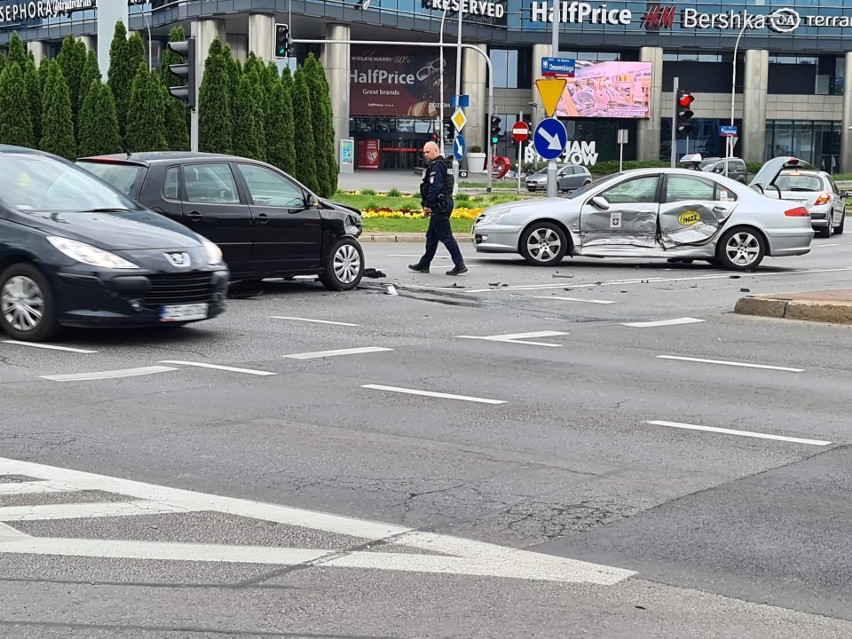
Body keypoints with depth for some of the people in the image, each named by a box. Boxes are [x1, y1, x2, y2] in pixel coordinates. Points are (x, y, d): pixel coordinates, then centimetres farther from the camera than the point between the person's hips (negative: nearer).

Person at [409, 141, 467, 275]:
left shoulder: (436, 166, -14)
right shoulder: (441, 164, 20)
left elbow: (435, 187, -22)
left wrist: (427, 205, -19)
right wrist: (427, 205, 20)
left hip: (439, 206, -11)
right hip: (443, 204, 11)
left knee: (446, 236, -11)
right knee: (431, 236, 15)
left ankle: (460, 264, -12)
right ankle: (424, 264, 22)